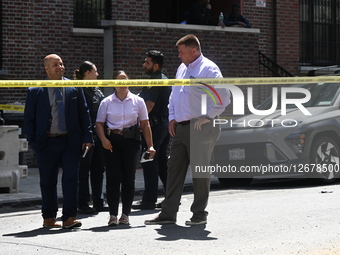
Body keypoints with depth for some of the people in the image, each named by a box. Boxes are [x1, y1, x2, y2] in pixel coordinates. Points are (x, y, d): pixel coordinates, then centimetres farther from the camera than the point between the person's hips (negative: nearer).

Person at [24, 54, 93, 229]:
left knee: (71, 178, -6)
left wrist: (87, 137, -1)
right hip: (47, 143, 0)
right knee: (48, 182, 8)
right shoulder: (35, 92, 2)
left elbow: (84, 114, 8)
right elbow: (28, 119, 5)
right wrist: (33, 142, -4)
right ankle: (49, 218, 20)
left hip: (71, 142, 1)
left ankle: (69, 217, -3)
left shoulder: (75, 89, 6)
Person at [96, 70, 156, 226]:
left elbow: (145, 125, 7)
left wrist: (150, 145, 0)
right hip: (112, 141, 0)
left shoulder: (138, 101, 8)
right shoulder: (106, 102, 7)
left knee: (129, 177, 2)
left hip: (131, 141, 0)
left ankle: (126, 214, 9)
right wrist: (103, 139, -13)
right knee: (113, 177, -3)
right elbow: (99, 123, 5)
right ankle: (113, 214, -1)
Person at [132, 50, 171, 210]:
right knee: (163, 161, 13)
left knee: (150, 162, -7)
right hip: (165, 123, 10)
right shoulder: (165, 80, 17)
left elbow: (148, 107, -21)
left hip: (154, 125, -10)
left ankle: (149, 200, -6)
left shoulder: (153, 82, -15)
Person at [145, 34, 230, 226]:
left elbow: (224, 96, -16)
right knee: (174, 169, 7)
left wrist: (208, 117, -15)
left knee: (200, 171, -2)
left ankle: (199, 214, 7)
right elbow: (174, 95, 27)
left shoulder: (208, 69, -9)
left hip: (200, 129, -8)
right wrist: (172, 117, 15)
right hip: (181, 127, 8)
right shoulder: (182, 69, 18)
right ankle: (168, 213, 11)